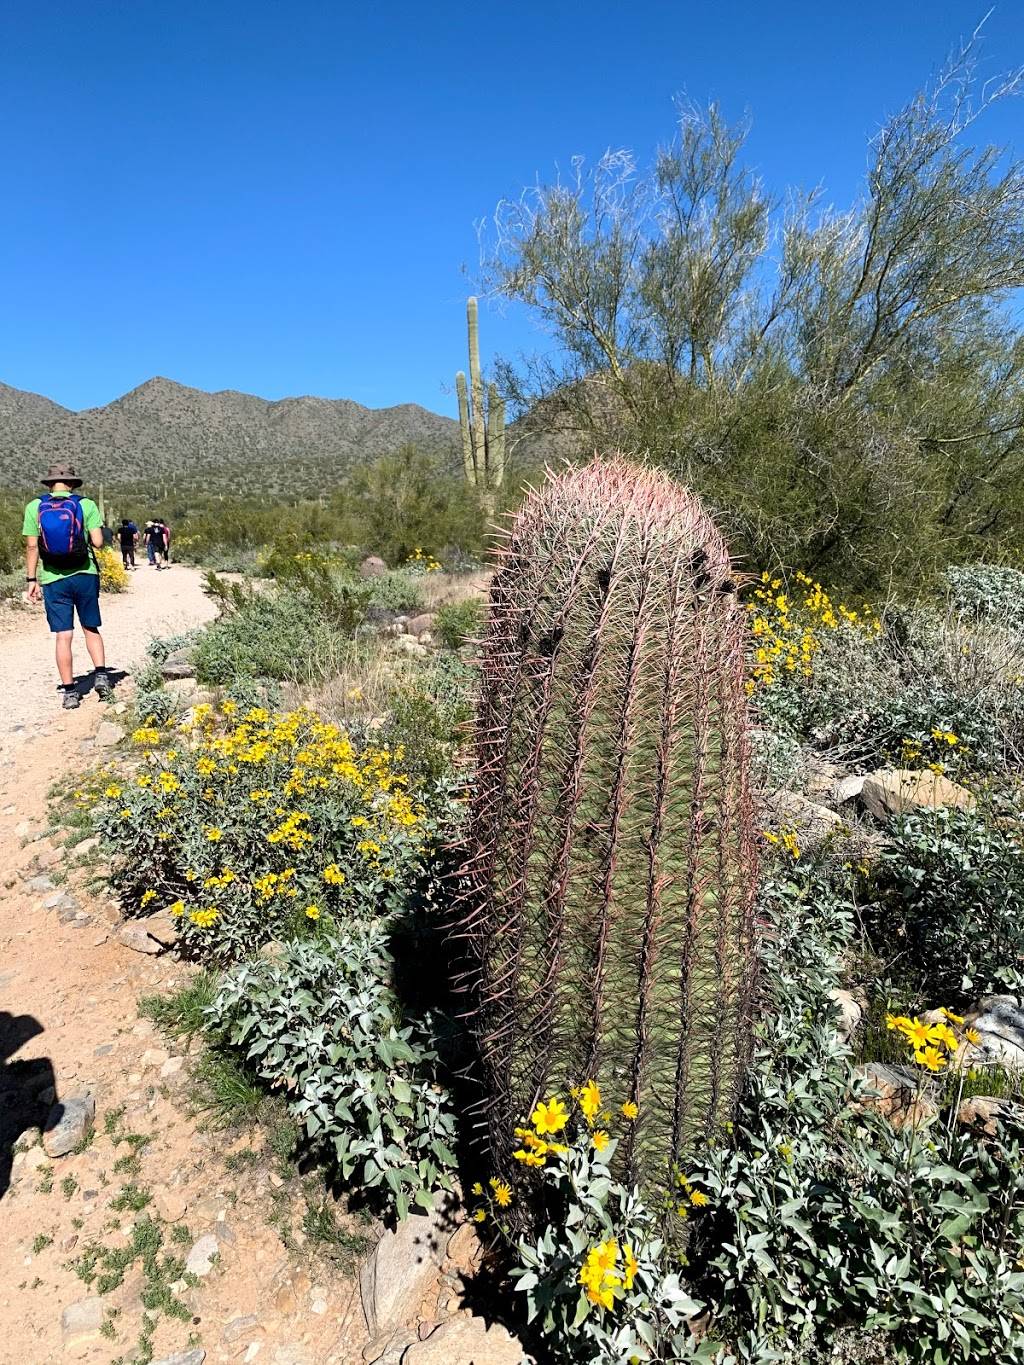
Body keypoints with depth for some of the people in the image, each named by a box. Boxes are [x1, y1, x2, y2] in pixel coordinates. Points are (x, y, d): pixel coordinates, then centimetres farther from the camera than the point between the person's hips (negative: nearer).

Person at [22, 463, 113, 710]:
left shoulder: (34, 507, 2)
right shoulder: (86, 505, -2)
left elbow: (32, 546, 0)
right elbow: (97, 542, -8)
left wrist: (32, 580, 6)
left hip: (53, 579, 0)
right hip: (85, 576, 0)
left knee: (63, 636, 3)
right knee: (91, 629, 15)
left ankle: (70, 691, 6)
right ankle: (100, 674, 0)